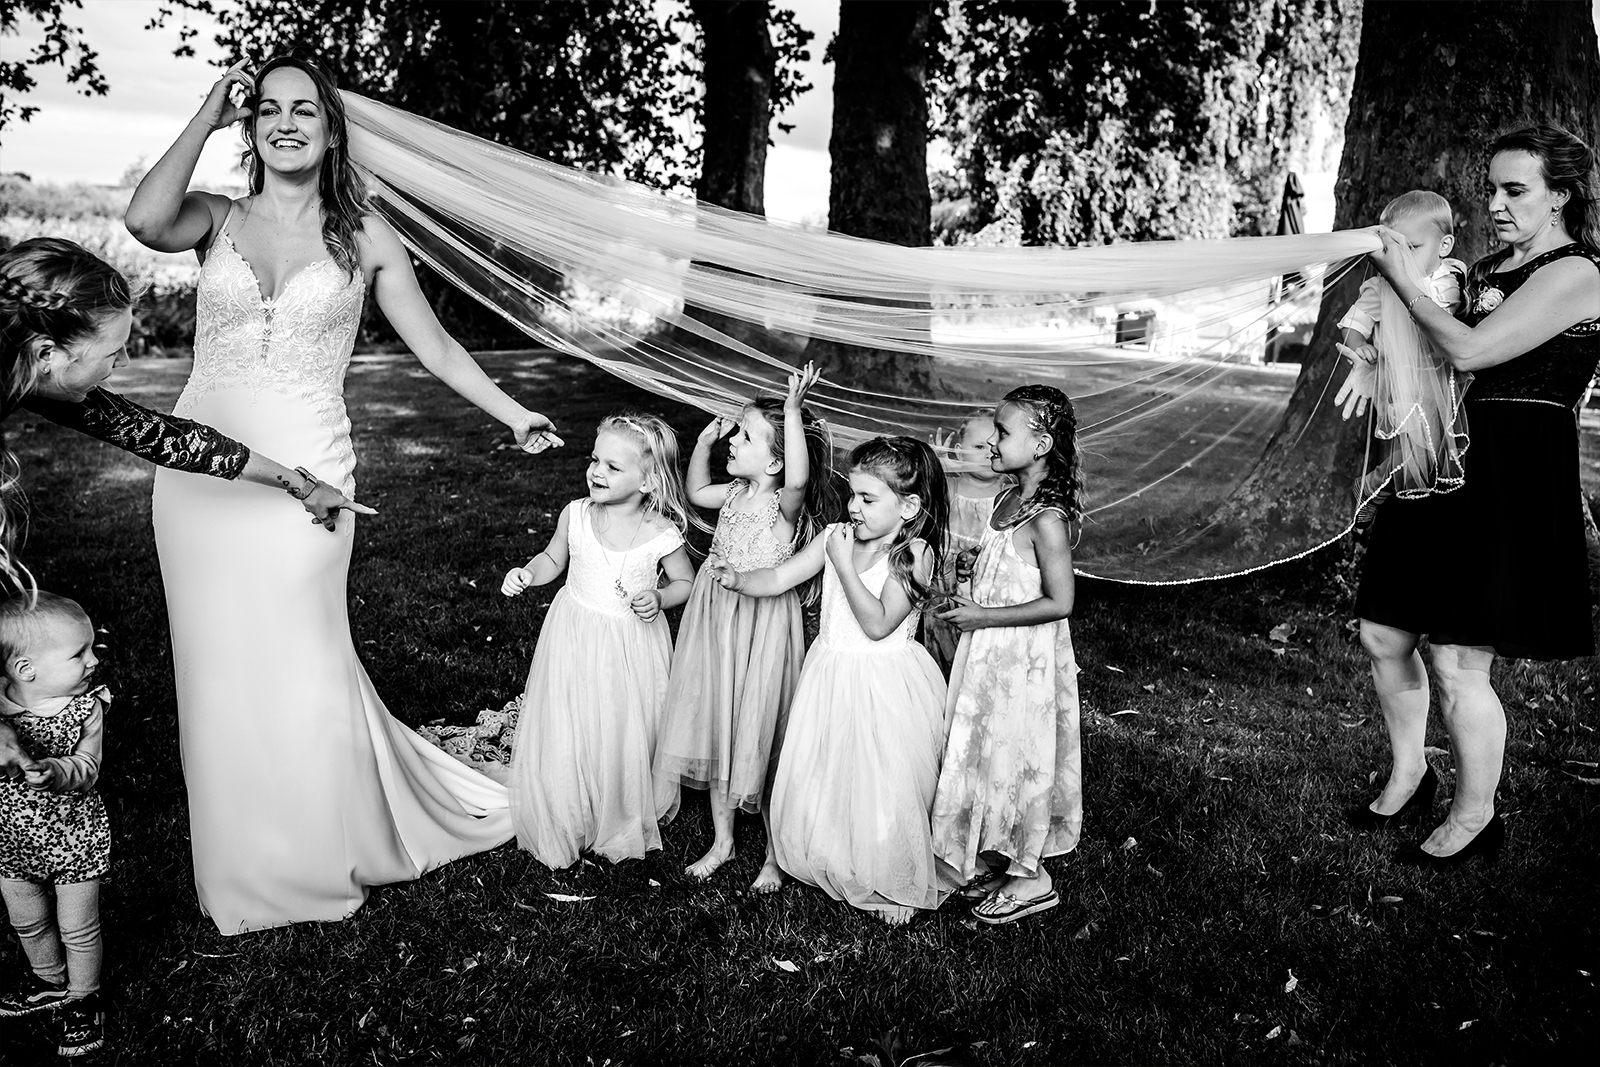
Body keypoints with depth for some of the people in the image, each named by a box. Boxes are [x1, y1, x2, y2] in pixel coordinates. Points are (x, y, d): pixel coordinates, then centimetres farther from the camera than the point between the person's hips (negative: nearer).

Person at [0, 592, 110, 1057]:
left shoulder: (87, 708, -17)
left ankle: (82, 998, 36)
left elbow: (87, 771, -20)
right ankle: (50, 981, 51)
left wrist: (56, 771, -41)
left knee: (78, 929, 11)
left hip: (73, 839, -2)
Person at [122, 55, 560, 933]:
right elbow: (145, 219, -18)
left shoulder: (363, 236, 3)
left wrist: (513, 414, 9)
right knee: (221, 670, 10)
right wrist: (207, 116, -9)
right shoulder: (218, 218, 5)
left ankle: (322, 858, 26)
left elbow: (434, 346, 8)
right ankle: (242, 869, 29)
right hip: (199, 471, 2)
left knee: (298, 672, 2)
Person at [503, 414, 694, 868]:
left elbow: (686, 583, 2)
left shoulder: (662, 533, -13)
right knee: (565, 737, 5)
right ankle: (564, 827, 27)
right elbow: (553, 559, 10)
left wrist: (659, 599, -16)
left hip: (632, 646, -1)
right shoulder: (575, 516, -8)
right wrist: (527, 573, -9)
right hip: (574, 638, 2)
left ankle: (624, 827, 31)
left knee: (627, 738, 7)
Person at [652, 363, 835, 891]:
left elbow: (798, 479, -42)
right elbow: (696, 491, 24)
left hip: (762, 629, -7)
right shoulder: (736, 492, 4)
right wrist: (704, 441, 12)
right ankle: (722, 841, 33)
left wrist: (793, 411, -45)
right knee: (716, 729, 15)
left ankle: (774, 855, 21)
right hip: (718, 620, 7)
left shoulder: (785, 504, -18)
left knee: (761, 738, 3)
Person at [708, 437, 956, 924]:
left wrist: (843, 564, -23)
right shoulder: (836, 537, 0)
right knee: (817, 780, 14)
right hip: (832, 675, 6)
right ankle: (833, 868, 37)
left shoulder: (914, 553, -17)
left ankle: (899, 887, 27)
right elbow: (780, 578, -3)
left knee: (884, 788, 3)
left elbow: (877, 624, -23)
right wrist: (739, 579, -21)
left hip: (885, 686, -5)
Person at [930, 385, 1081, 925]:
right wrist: (966, 597, 4)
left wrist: (982, 616, -21)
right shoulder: (1008, 499, 4)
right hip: (990, 655, 9)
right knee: (986, 755, 17)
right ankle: (997, 858, 32)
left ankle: (1030, 878, 19)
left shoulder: (1046, 521, -23)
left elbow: (1059, 602, -24)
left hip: (1024, 661, -9)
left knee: (1015, 758, 3)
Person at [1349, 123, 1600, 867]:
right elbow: (1434, 352, 22)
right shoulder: (1488, 268, 16)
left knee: (1458, 662, -5)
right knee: (1383, 635, 10)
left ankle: (1476, 819, 15)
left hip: (1511, 480, -8)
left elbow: (1468, 350, -20)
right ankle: (1408, 774, 32)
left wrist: (1400, 277, -11)